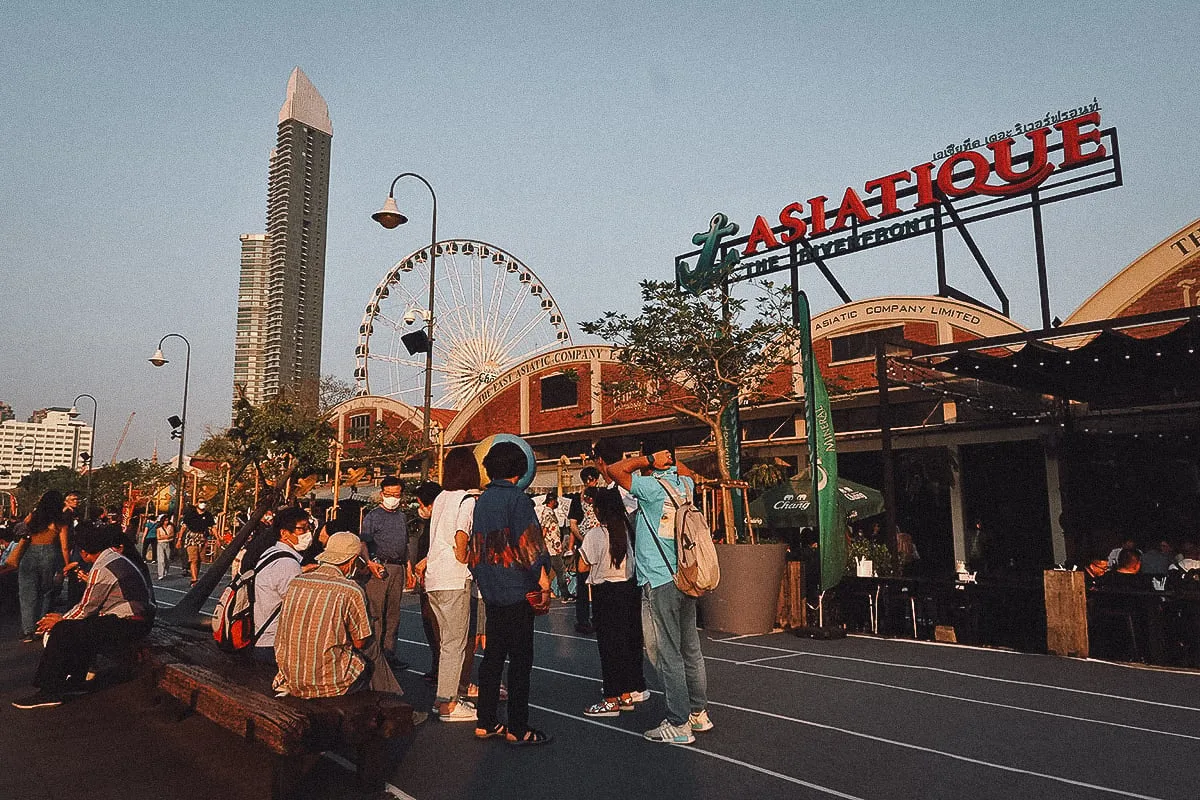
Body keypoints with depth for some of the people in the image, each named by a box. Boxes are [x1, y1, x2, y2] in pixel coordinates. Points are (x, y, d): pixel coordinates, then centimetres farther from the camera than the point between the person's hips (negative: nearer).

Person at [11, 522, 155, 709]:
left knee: (62, 632, -9)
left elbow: (86, 609, -7)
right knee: (81, 627, 23)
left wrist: (60, 620, 8)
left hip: (127, 626, -10)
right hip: (141, 620, 10)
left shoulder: (101, 569, -14)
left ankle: (50, 692, -2)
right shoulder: (116, 558, 16)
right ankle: (77, 681, 25)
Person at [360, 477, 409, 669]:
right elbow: (363, 544, -8)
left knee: (393, 613, 9)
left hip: (398, 569, 6)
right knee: (376, 612, -6)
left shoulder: (401, 516, 18)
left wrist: (408, 567, 20)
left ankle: (389, 653, 16)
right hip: (379, 567, -6)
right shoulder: (373, 516, -1)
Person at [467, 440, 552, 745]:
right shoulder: (517, 498, -12)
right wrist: (544, 582, -10)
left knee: (493, 655, 14)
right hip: (518, 591, -7)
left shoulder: (481, 500, 10)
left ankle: (486, 722, 21)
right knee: (520, 659, 0)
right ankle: (518, 728, 6)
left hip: (492, 591, 8)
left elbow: (475, 547, 16)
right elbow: (528, 544, -17)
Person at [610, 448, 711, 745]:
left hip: (659, 583, -8)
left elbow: (615, 470, -17)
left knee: (668, 655, -1)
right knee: (691, 650, 16)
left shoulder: (653, 486, -14)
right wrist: (669, 458, 17)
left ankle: (679, 725, 5)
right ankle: (699, 712, 27)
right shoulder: (685, 484, 7)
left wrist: (649, 460, -10)